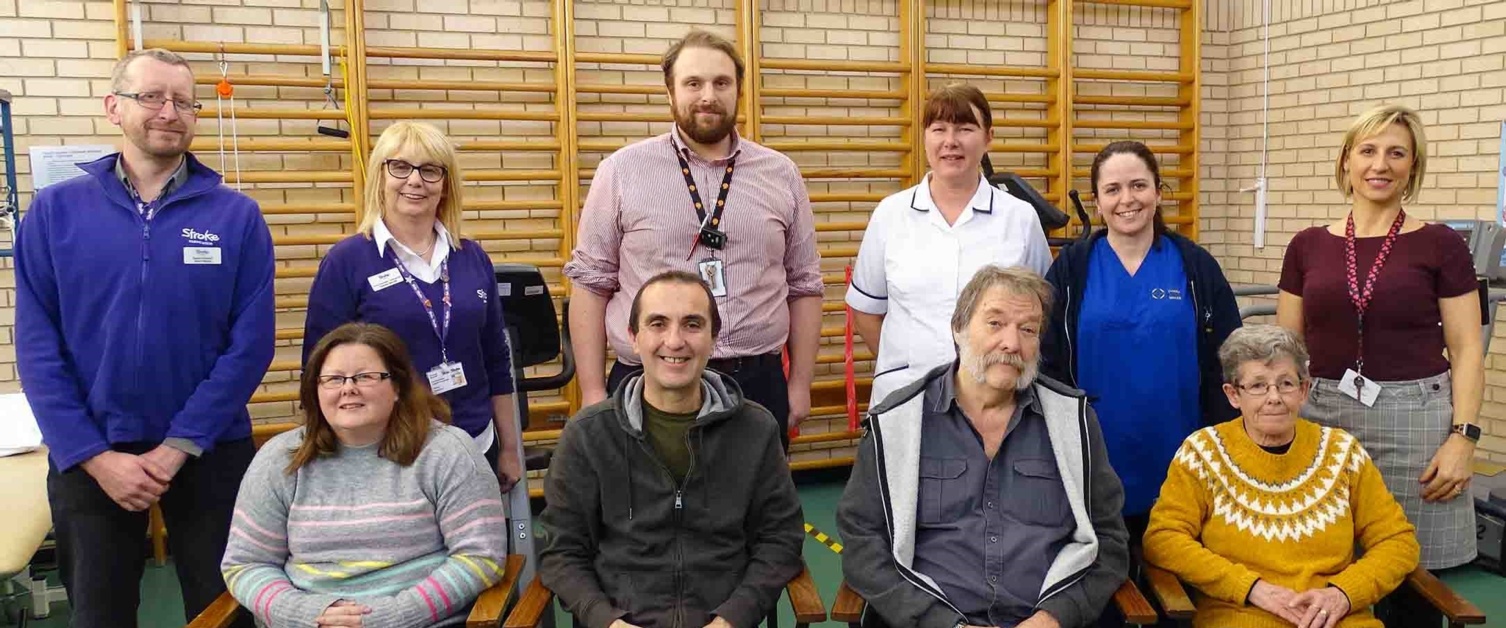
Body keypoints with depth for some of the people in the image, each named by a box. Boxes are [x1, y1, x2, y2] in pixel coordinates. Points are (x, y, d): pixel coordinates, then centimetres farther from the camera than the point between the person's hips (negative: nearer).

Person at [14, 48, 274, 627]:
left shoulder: (237, 216, -4)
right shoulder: (55, 211, -2)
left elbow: (250, 343, -8)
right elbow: (37, 347, -4)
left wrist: (180, 445, -14)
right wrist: (95, 456, -12)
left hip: (210, 452, 0)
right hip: (87, 457, 1)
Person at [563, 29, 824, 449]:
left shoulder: (782, 175, 6)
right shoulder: (621, 171, 0)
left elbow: (803, 286, 9)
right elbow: (591, 284, 1)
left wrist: (801, 384, 7)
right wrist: (593, 393, -2)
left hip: (757, 386, 2)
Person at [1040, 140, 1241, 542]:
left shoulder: (1195, 267, 3)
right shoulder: (1072, 269, 1)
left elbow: (1226, 365, 3)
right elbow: (1048, 366, 1)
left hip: (1177, 459, 1)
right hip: (1095, 462, 0)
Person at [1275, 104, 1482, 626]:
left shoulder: (1439, 245, 1)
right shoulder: (1309, 246, 7)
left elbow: (1467, 350, 0)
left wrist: (1463, 435, -9)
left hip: (1413, 419, -2)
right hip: (1323, 418, 2)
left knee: (1412, 582, 4)